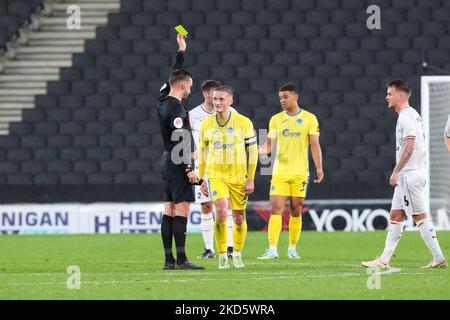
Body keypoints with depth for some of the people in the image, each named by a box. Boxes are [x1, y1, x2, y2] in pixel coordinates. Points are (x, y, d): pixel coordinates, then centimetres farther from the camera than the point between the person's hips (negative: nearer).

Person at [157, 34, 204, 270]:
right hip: (178, 163, -10)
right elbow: (180, 141, -20)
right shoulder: (176, 108, -15)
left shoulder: (163, 99, 11)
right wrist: (189, 169, -19)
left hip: (167, 160, 10)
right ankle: (181, 260, -16)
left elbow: (174, 76, 29)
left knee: (169, 210, 8)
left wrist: (181, 50, 38)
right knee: (182, 208, -11)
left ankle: (168, 260, 7)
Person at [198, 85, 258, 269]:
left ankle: (237, 254, 29)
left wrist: (251, 179, -4)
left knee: (239, 218, 7)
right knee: (222, 212, -20)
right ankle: (222, 255, -9)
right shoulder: (206, 124, 0)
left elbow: (253, 151, 0)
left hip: (239, 176, 0)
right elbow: (202, 152, 11)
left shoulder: (244, 123, -6)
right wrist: (201, 179, 10)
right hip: (215, 175, 0)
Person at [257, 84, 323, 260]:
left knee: (296, 211, 4)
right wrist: (264, 150, -18)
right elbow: (270, 143, 5)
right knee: (276, 209, -9)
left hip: (300, 173, -1)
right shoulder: (276, 119, 8)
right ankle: (272, 249, -12)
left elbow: (314, 145, 0)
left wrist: (319, 167, -9)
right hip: (279, 172, 1)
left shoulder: (309, 118, 1)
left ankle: (292, 248, 14)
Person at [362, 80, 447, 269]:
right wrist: (398, 172, 21)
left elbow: (409, 147, -23)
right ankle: (384, 260, 10)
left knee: (420, 217, -7)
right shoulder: (412, 114, 17)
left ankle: (439, 258, -5)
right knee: (396, 216, 9)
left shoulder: (406, 116, -14)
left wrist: (396, 172, -20)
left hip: (410, 175, -10)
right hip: (406, 176, 10)